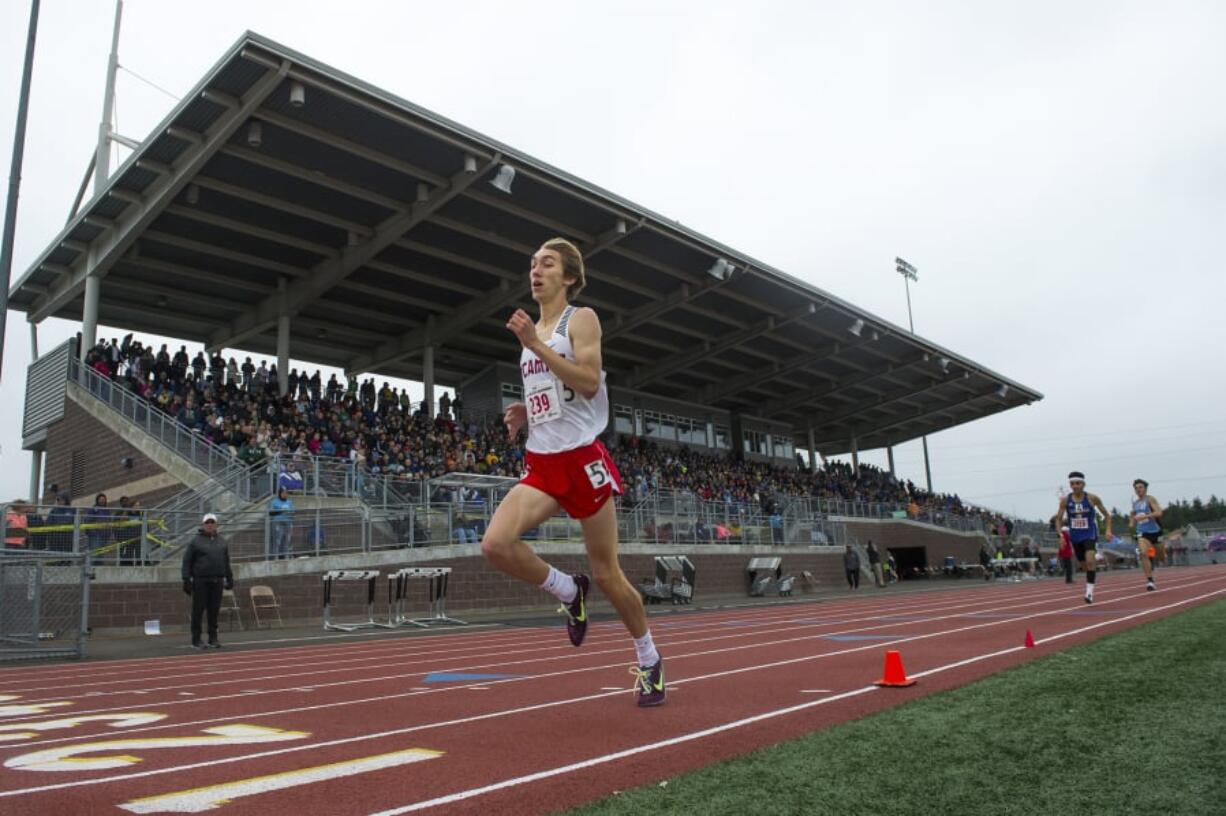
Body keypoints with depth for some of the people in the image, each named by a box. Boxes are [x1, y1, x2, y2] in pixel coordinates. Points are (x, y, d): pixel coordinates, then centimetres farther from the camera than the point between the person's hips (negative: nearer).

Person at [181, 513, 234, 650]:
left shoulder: (222, 542, 14)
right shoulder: (195, 541, 1)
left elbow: (226, 562, 19)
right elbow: (187, 562, -2)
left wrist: (229, 578, 15)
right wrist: (186, 579, -10)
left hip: (217, 581, 4)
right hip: (200, 581, -4)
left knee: (214, 611, 7)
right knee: (198, 610, 0)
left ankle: (213, 638, 14)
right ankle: (196, 640, 7)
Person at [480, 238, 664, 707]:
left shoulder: (581, 319, -2)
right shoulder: (532, 329, 17)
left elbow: (588, 384, -17)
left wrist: (535, 344, -20)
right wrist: (524, 413, 7)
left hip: (581, 459, -5)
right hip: (541, 463, 6)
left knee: (606, 573, 3)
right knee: (495, 544, -20)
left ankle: (649, 659, 27)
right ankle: (568, 591, 8)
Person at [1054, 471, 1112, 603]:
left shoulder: (1092, 498, -7)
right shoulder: (1065, 500, -3)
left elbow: (1106, 515, 4)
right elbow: (1059, 519, 4)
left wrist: (1108, 530, -8)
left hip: (1090, 535, -3)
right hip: (1075, 537, 3)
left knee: (1090, 560, -23)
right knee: (1084, 564, 12)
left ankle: (1090, 590, -19)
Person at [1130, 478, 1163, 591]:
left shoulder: (1150, 499, -7)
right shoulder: (1135, 503, 9)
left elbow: (1159, 513, -21)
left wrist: (1144, 516, -31)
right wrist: (1132, 522, 10)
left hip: (1155, 531, -2)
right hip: (1143, 533, 2)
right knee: (1143, 553, -22)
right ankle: (1150, 581, -23)